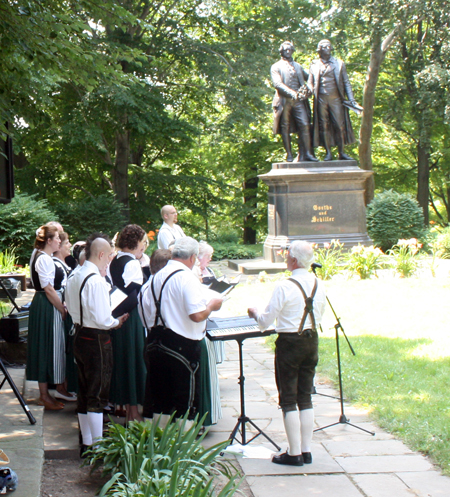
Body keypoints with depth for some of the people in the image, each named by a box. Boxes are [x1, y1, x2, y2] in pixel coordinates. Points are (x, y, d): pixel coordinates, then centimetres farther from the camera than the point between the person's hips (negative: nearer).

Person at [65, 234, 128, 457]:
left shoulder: (73, 277, 5)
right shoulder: (96, 280, -22)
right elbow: (102, 319, -23)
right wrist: (117, 322, -4)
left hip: (79, 336, 9)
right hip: (97, 341, -9)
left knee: (84, 393, 16)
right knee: (97, 396, 0)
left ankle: (86, 443, 26)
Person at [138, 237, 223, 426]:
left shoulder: (156, 277, 7)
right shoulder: (187, 278, -15)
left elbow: (145, 307, 11)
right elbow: (197, 315, -22)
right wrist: (212, 305, -3)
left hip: (156, 342, 7)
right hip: (182, 346, -7)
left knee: (159, 401, 15)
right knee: (185, 403, 4)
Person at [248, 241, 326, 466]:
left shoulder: (284, 287, -17)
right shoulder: (318, 285, 2)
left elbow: (265, 322, -11)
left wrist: (254, 313, 10)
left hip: (289, 343, -6)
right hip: (312, 340, 6)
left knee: (288, 399, 3)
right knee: (305, 397, 14)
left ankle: (294, 453, 5)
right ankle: (306, 450, 16)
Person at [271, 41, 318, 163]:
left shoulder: (297, 66, 23)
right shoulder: (276, 67, 7)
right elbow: (277, 84, -7)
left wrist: (307, 90, -1)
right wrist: (292, 93, -19)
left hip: (298, 100, 3)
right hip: (284, 101, -3)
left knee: (304, 125, -9)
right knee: (285, 128, -2)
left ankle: (307, 153, -10)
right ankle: (289, 155, 1)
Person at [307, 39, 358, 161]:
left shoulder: (339, 64, 12)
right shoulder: (314, 65, 12)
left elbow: (346, 83, 10)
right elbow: (310, 83, 12)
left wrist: (352, 100, 1)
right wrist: (309, 90, -12)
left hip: (336, 98, 0)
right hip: (321, 99, 0)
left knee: (339, 125, -3)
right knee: (324, 126, 0)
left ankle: (341, 153, 2)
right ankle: (328, 153, 4)